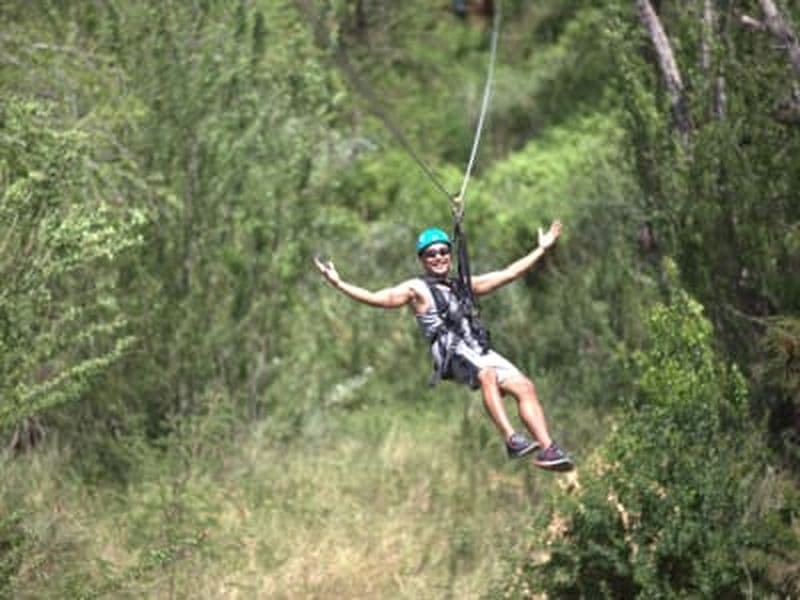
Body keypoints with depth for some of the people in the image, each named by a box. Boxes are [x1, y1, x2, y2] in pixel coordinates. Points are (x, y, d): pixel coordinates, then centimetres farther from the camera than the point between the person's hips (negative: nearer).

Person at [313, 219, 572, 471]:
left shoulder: (462, 286, 28)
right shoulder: (417, 289, 11)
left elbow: (509, 273, 34)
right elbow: (376, 298, -1)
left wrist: (542, 249, 36)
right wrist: (339, 284, -12)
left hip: (481, 353, 6)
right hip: (452, 355, -6)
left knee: (525, 387, -13)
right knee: (486, 373, -36)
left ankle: (548, 449, -17)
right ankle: (511, 440, -44)